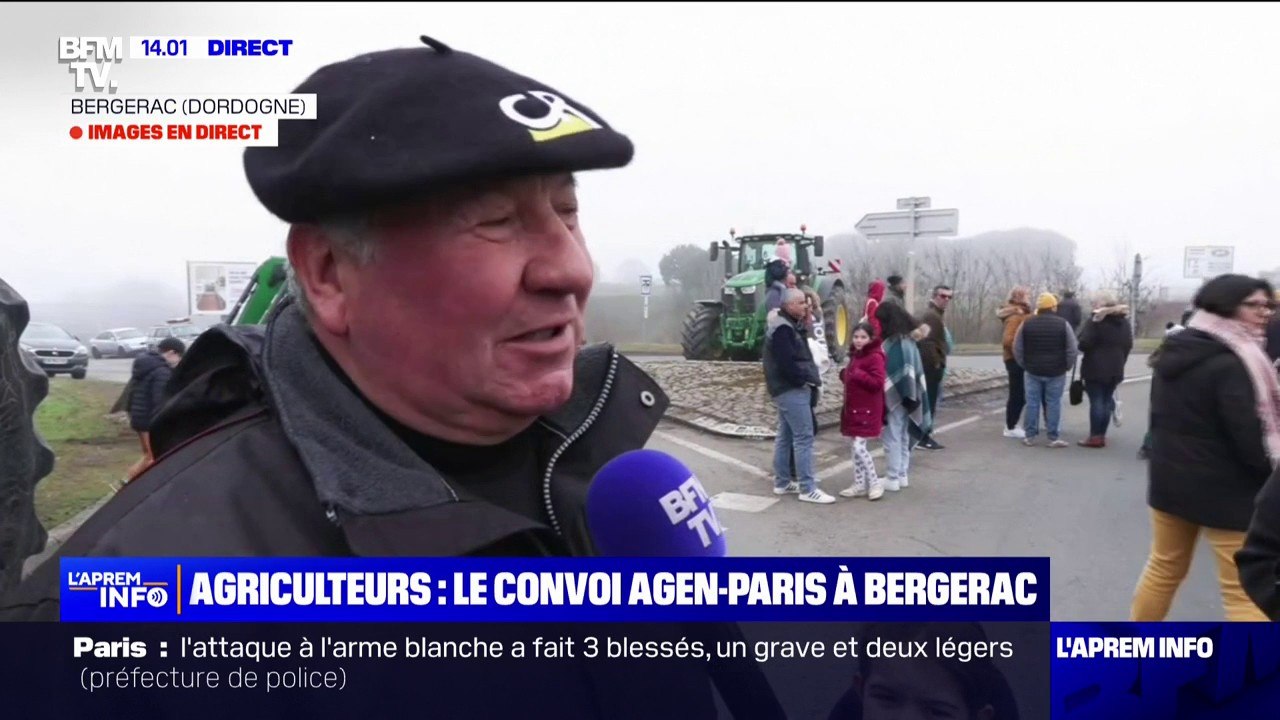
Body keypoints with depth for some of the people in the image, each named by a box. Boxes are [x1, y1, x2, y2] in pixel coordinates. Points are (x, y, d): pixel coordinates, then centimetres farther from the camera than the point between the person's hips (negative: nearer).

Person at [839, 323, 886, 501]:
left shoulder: (875, 357, -14)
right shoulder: (855, 355, 14)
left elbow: (877, 383, -23)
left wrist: (858, 375, -25)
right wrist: (845, 375, 6)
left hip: (867, 410, -9)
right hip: (853, 408, 9)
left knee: (859, 446, -11)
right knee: (854, 446, 11)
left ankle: (875, 482, 4)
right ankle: (859, 485, 19)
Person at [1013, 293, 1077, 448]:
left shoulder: (1026, 324, 1)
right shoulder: (1063, 324, -5)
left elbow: (1017, 349, 4)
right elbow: (1072, 350, -4)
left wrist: (1025, 365, 14)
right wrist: (1066, 366, 9)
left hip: (1033, 371, 2)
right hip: (1056, 372, -2)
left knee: (1032, 403, 5)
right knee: (1053, 404, 3)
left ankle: (1030, 436, 8)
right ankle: (1054, 437, 5)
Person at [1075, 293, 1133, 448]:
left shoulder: (1096, 320, -10)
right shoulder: (1124, 321, 11)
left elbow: (1084, 343, -17)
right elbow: (1128, 345, 13)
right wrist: (1120, 362, 19)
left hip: (1095, 368, -6)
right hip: (1115, 369, 6)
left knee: (1096, 401, -4)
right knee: (1107, 401, 10)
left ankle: (1095, 437, -3)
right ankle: (1102, 435, 12)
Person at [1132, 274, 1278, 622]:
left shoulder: (1174, 353, 6)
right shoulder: (1231, 364, -19)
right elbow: (1249, 439, -19)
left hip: (1169, 478, 8)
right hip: (1224, 488, -8)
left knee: (1163, 567, 20)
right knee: (1245, 591, 1)